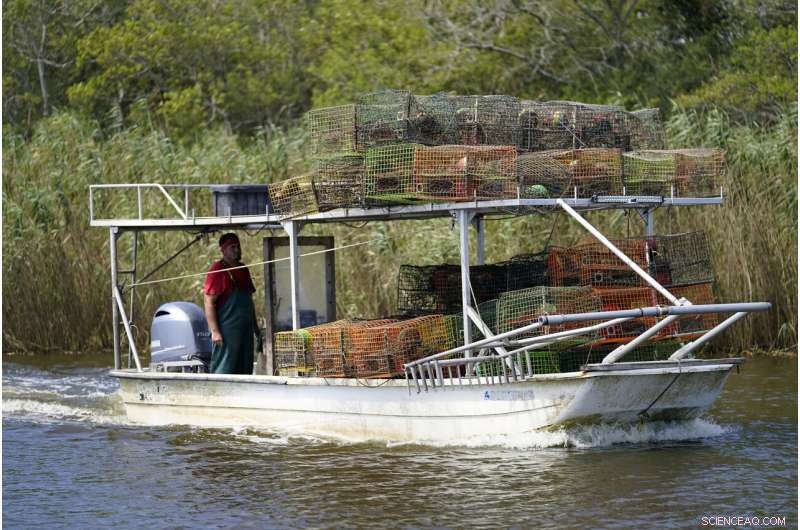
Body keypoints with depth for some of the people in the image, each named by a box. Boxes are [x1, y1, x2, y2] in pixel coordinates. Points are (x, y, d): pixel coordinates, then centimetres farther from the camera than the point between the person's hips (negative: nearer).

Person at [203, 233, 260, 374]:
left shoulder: (243, 270, 16)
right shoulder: (217, 271, -9)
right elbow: (208, 302, -14)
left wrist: (256, 328, 22)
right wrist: (214, 331, -20)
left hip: (245, 330, 8)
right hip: (226, 330, -8)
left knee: (245, 372, 9)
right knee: (223, 372, -9)